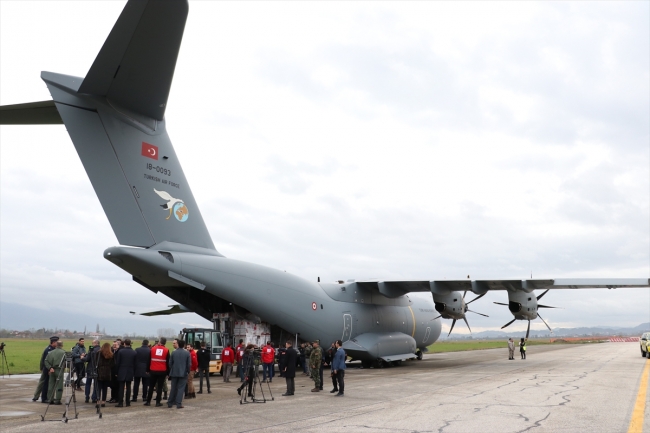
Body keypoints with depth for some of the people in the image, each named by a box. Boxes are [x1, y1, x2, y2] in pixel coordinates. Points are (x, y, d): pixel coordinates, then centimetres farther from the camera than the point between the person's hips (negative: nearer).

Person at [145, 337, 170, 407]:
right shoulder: (166, 350, -4)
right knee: (160, 387, 3)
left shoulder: (153, 348, 0)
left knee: (151, 387, 13)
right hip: (162, 371, -2)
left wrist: (148, 370, 10)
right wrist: (168, 372, 4)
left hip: (153, 371, 2)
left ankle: (148, 401, 15)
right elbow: (168, 362, -2)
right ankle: (158, 402, 2)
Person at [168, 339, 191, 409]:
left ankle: (170, 403, 17)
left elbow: (170, 363, 0)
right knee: (181, 388, 2)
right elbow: (189, 364, -5)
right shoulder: (187, 353, -5)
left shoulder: (174, 352, -3)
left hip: (174, 373, 2)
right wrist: (187, 372, 9)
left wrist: (171, 371, 14)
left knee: (173, 388, 12)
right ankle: (178, 404, -2)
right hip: (183, 373, -2)